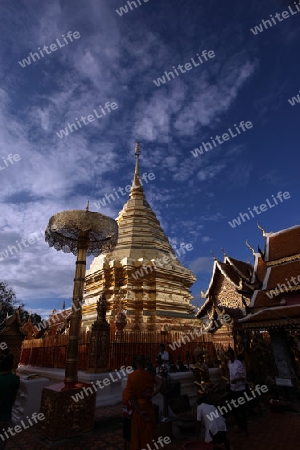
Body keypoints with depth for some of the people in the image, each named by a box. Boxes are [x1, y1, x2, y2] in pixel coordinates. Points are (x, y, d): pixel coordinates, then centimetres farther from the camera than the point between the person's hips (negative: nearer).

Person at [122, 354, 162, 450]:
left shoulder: (131, 376, -15)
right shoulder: (150, 375, -7)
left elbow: (130, 396, -17)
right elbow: (160, 383, -19)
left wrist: (139, 412, -15)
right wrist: (152, 395, -16)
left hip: (138, 406, -2)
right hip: (148, 406, 2)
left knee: (138, 434, 16)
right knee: (148, 433, 19)